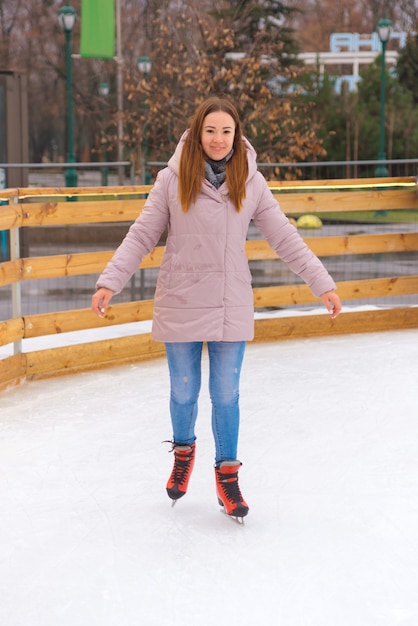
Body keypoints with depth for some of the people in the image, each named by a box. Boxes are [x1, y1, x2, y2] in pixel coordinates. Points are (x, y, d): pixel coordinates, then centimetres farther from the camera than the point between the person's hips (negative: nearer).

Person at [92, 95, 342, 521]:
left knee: (226, 395, 5)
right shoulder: (172, 180, -6)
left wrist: (322, 283, -2)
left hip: (231, 309, 1)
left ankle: (227, 475, 24)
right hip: (180, 306, 0)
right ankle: (183, 452, 41)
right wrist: (109, 282, -10)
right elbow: (141, 237, -3)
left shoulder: (251, 183, -2)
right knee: (183, 392, 12)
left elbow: (285, 238, 1)